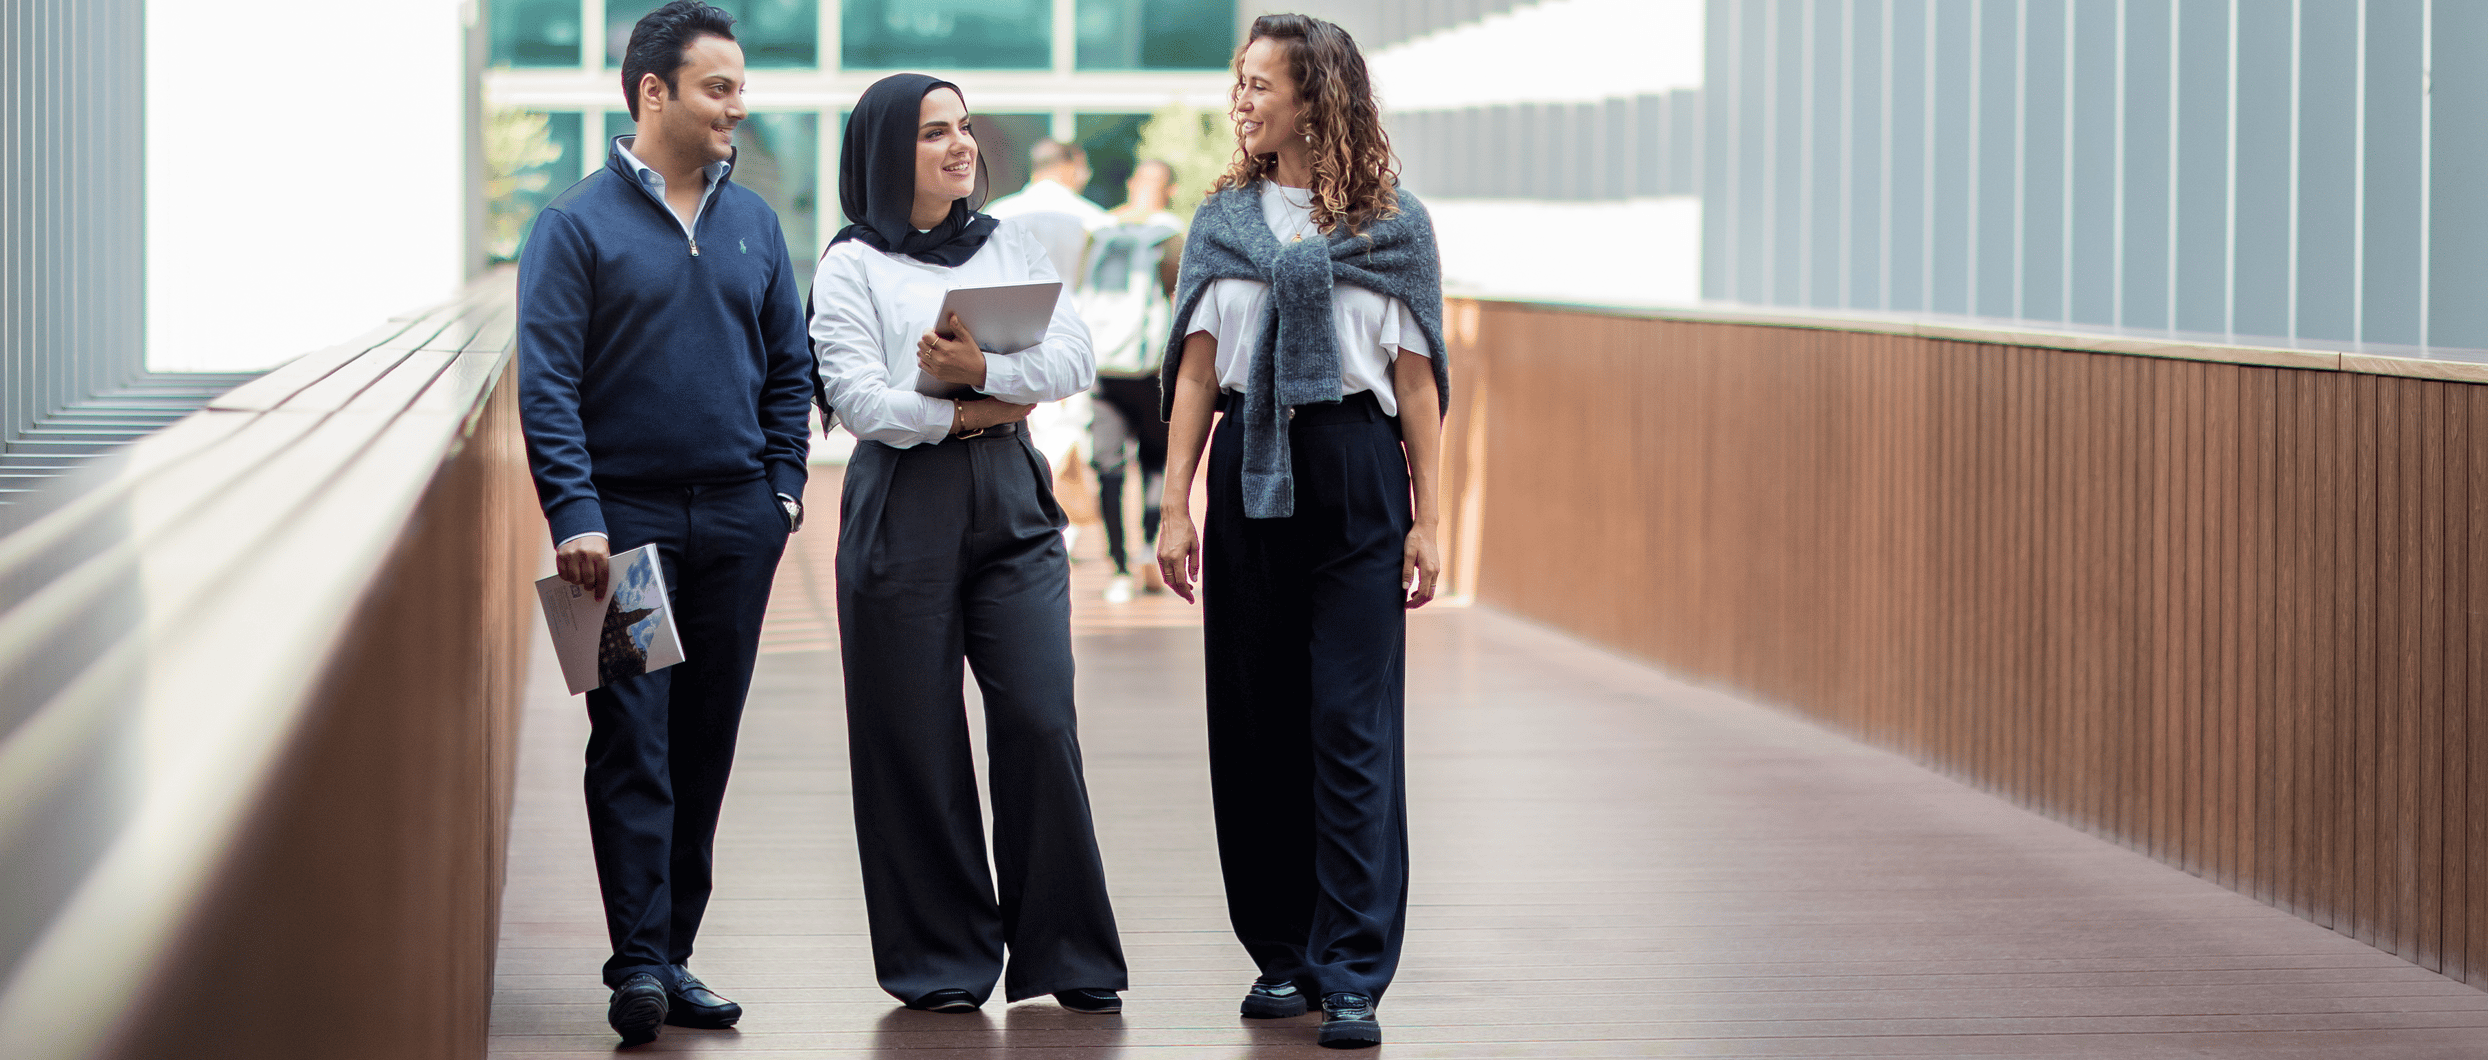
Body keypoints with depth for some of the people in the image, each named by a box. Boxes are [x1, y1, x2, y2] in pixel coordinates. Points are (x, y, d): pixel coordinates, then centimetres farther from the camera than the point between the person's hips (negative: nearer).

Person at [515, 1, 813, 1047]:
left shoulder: (752, 222, 12)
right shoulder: (578, 224, -4)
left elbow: (789, 364, 18)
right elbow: (546, 382, -8)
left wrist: (783, 484, 7)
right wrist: (574, 513, -17)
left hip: (736, 522, 5)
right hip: (625, 517, -5)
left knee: (706, 742, 7)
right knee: (632, 742, -9)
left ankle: (676, 952, 14)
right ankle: (639, 965, -12)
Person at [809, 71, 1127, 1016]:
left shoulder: (1011, 247, 13)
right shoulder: (852, 265, 2)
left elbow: (1074, 361, 0)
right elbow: (859, 398, -9)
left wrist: (983, 369, -15)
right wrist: (970, 412, -9)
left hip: (1011, 499, 3)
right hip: (903, 505, -3)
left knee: (1041, 721, -4)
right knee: (916, 740, 0)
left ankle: (1066, 954, 5)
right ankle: (940, 963, 10)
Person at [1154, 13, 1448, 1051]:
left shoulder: (1393, 225, 2)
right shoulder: (1224, 220, 9)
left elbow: (1416, 379, 2)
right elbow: (1196, 371, 8)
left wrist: (1427, 520, -1)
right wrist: (1175, 507, 2)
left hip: (1356, 476, -3)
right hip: (1249, 476, 3)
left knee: (1353, 729, -7)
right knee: (1256, 723, 5)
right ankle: (1281, 955, 15)